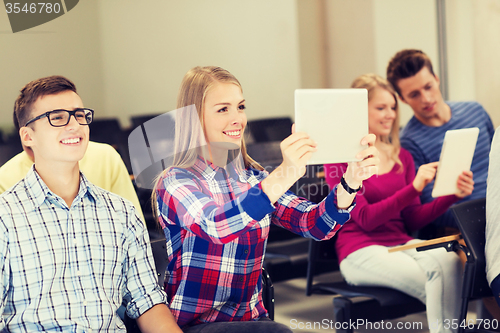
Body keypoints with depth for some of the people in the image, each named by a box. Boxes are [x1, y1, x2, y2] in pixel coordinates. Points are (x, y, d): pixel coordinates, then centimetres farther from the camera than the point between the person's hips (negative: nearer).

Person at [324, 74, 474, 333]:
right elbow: (365, 219, -11)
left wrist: (452, 195, -5)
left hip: (402, 243, 5)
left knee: (449, 260, -30)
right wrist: (414, 188, -20)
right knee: (436, 279, -30)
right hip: (361, 251, -5)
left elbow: (413, 219, 12)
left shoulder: (402, 157, 18)